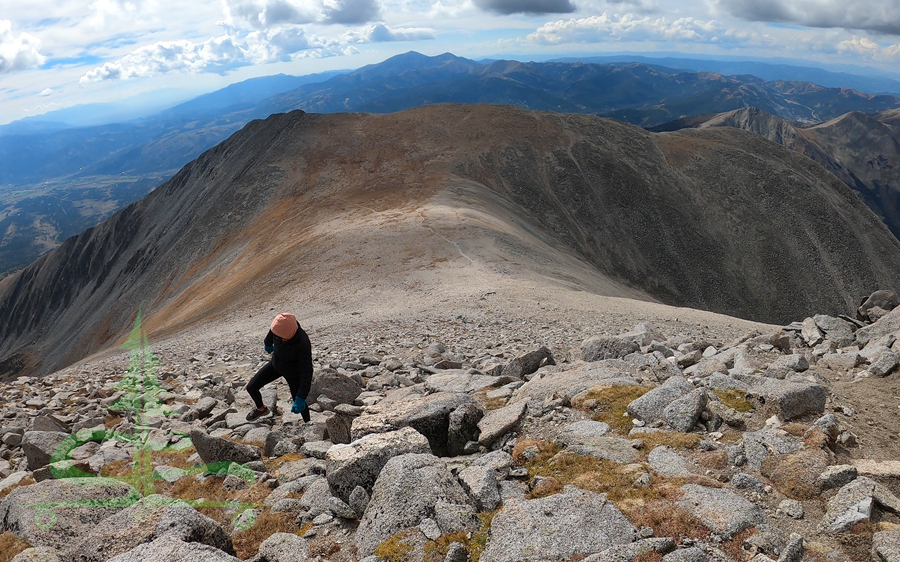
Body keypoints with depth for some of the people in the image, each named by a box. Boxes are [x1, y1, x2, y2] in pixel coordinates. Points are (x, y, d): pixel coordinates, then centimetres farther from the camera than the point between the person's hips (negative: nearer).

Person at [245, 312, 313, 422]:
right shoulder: (279, 326, -26)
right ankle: (261, 409, 35)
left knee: (299, 406, 2)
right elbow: (271, 334, 2)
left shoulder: (303, 344, -41)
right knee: (251, 387, 5)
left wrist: (301, 398, -36)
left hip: (293, 372, -5)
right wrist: (268, 344, 24)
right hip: (276, 364, 5)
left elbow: (306, 372, -35)